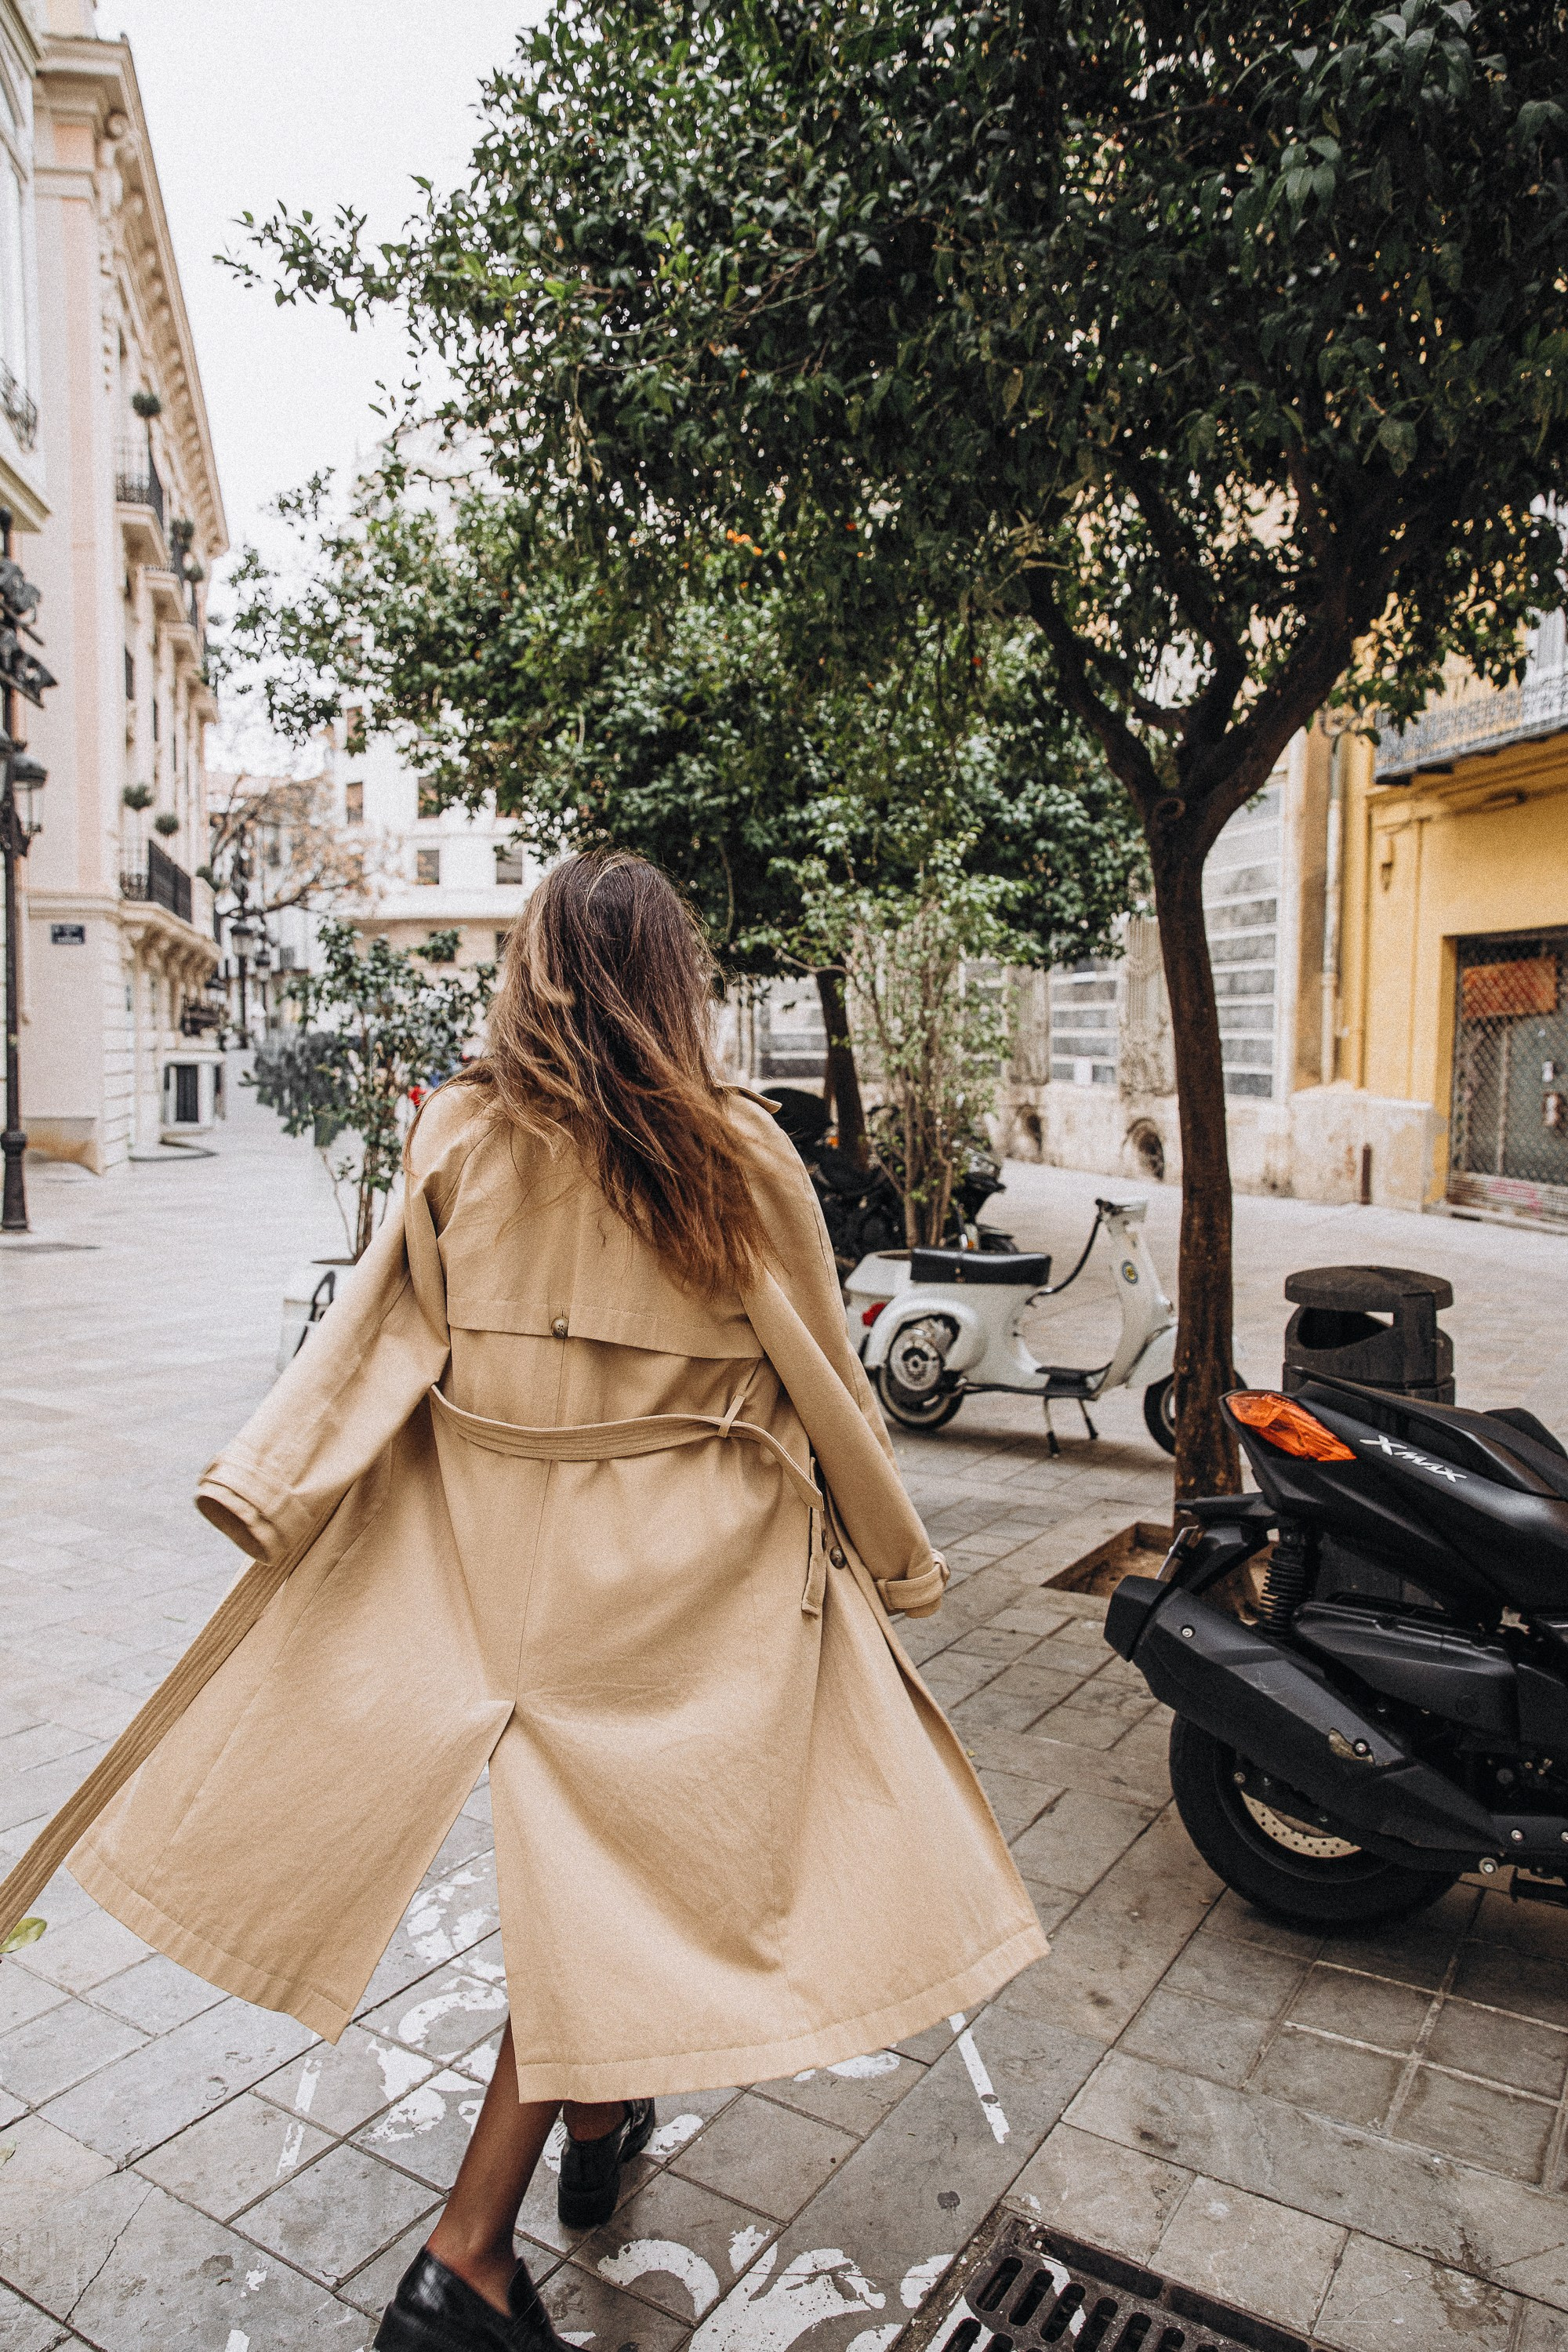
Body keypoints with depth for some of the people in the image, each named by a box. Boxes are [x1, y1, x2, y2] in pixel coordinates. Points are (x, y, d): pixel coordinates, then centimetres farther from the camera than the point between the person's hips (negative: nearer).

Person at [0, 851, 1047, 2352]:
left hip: (500, 1544, 4)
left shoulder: (458, 1138, -6)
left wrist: (269, 1489, 6)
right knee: (613, 1857, 11)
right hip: (681, 1556, -3)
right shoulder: (738, 1153, -10)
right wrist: (898, 1553, 10)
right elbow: (818, 1378, -3)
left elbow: (381, 1333, -3)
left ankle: (597, 2114, 46)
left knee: (575, 1847, 23)